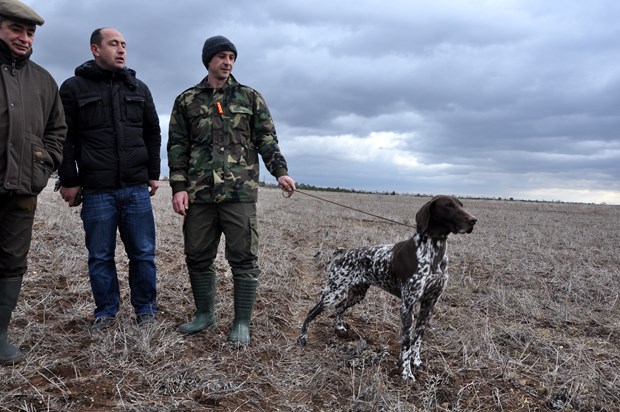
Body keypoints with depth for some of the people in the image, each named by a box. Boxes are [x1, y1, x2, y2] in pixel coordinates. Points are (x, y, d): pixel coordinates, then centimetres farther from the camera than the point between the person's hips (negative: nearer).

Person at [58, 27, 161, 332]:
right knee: (100, 257, 6)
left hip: (137, 188, 2)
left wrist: (153, 175, 11)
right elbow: (64, 138, 2)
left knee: (143, 253, 4)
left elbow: (152, 134, 15)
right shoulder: (74, 87, 4)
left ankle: (145, 309, 18)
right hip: (96, 191, -2)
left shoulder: (139, 88, 13)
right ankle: (105, 312, 20)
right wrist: (69, 181, -2)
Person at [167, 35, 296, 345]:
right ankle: (205, 314, 27)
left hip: (239, 192, -2)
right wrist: (179, 186, 0)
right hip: (198, 193, 2)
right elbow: (177, 146, 10)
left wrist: (280, 171, -9)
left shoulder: (250, 97, 12)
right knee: (197, 257, 8)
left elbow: (267, 139, 7)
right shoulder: (187, 100, 14)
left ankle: (242, 323, 10)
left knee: (243, 258, -2)